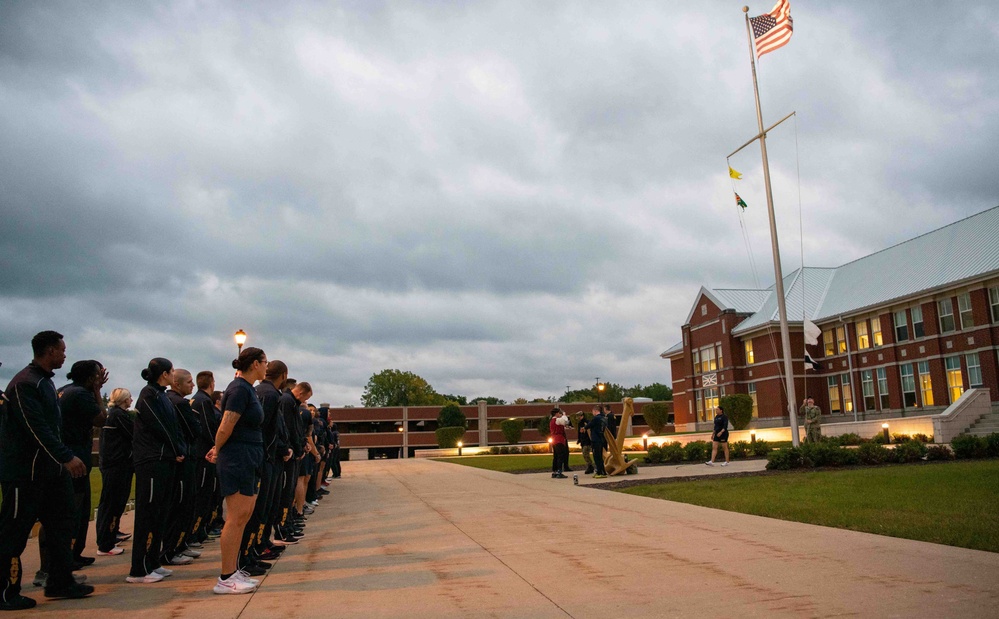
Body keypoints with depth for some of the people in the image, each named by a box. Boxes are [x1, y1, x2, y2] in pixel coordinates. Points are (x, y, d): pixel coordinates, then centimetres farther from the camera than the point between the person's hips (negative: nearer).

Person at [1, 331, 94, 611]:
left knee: (62, 524, 12)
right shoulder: (24, 383, -18)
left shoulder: (46, 382, 12)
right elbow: (37, 429, -24)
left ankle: (60, 582, 22)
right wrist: (67, 457, -25)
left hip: (51, 469, 10)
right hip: (25, 472, -10)